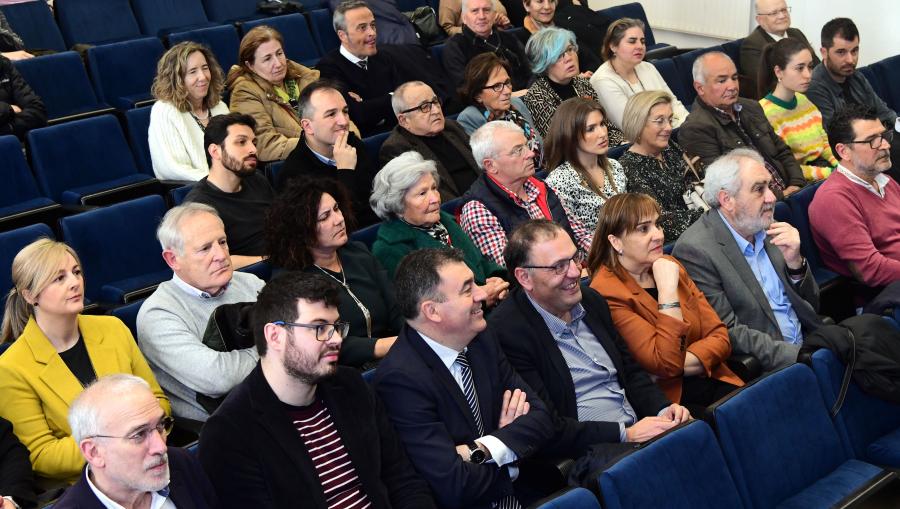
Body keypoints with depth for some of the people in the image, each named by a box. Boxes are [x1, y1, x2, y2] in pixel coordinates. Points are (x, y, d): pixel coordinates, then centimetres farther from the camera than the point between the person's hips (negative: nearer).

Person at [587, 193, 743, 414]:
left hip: (708, 378, 6)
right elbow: (666, 363, -17)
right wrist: (667, 288, -16)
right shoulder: (607, 293, -11)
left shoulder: (670, 266, 11)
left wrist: (681, 363, -12)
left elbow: (719, 336, 7)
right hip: (667, 399, -6)